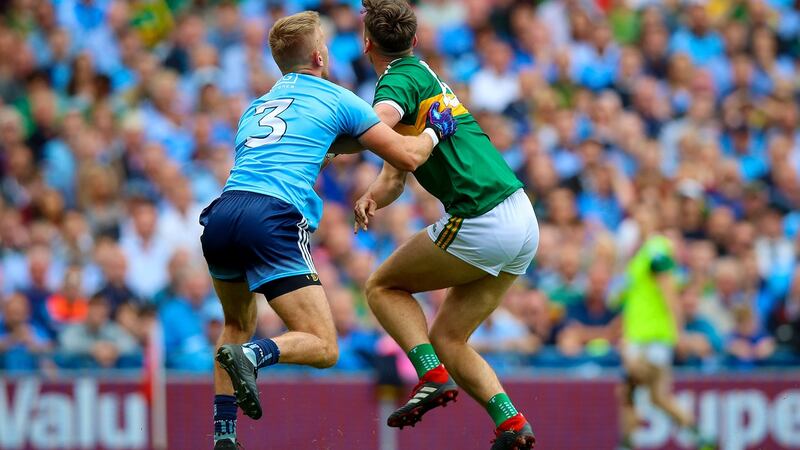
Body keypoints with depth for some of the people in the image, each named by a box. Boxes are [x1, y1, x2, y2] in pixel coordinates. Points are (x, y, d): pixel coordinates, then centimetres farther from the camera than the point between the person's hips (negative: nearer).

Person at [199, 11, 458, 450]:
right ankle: (252, 355, -31)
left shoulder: (256, 106, 30)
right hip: (272, 220, -6)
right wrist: (434, 131, 34)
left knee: (238, 326, 29)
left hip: (221, 215, 6)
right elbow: (407, 156, 13)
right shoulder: (337, 100, 13)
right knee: (323, 347, -3)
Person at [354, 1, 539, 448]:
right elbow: (394, 177, 20)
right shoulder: (424, 74, 24)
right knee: (447, 338, 13)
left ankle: (433, 376, -10)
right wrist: (371, 199, 0)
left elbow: (378, 124, -32)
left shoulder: (399, 80, -6)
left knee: (384, 286, 10)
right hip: (523, 221, 9)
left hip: (481, 223, -9)